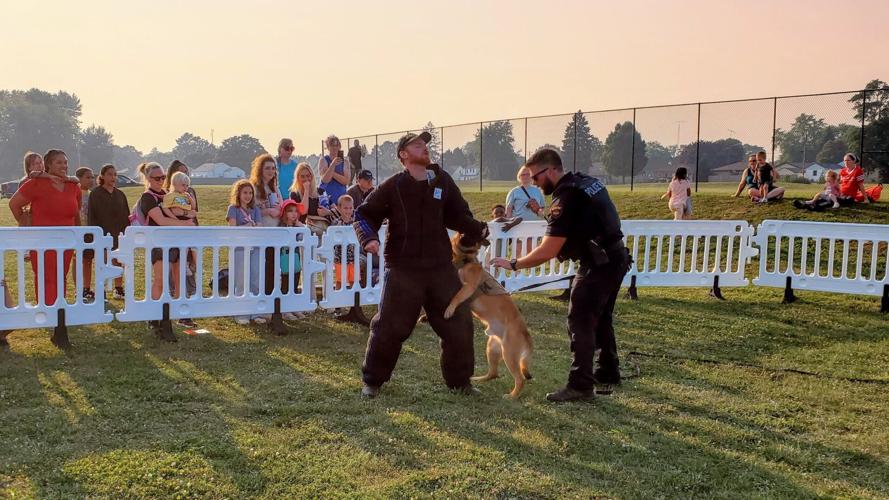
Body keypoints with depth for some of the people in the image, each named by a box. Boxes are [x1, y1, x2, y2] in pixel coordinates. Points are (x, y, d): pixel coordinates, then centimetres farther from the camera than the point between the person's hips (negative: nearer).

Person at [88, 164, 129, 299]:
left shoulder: (120, 194, 11)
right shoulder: (95, 194, -1)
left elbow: (126, 216, 13)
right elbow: (91, 216, -4)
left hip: (118, 234, 4)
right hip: (103, 234, -4)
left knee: (118, 262, 7)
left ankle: (118, 289, 17)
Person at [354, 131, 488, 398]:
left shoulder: (442, 181, 4)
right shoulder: (393, 186, -6)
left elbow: (458, 215, 11)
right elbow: (365, 214, 0)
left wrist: (477, 229, -7)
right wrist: (369, 237, -19)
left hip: (441, 267, 4)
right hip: (402, 269, -4)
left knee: (458, 324, 8)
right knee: (389, 327, 2)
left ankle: (460, 380, 26)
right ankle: (372, 380, 22)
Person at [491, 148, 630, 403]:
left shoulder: (566, 198, -21)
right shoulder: (587, 181, 8)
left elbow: (547, 252, -23)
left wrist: (514, 264, -14)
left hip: (599, 264, -10)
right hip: (616, 257, 10)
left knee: (580, 322, -5)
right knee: (600, 318, 20)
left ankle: (580, 386, -2)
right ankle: (607, 374, 32)